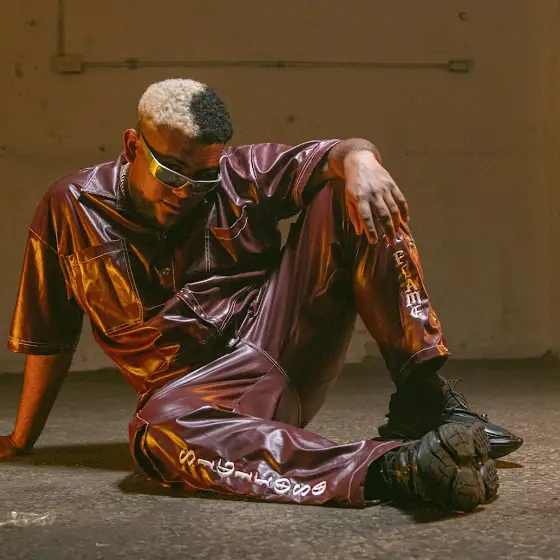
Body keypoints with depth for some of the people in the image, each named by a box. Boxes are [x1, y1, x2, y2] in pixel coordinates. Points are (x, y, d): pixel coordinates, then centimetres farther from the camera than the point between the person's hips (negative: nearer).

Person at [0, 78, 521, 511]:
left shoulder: (239, 176, 5)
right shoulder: (72, 206, 3)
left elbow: (334, 155, -6)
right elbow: (49, 337, 9)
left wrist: (358, 160, -31)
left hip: (280, 334, 3)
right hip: (201, 390, -2)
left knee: (351, 197, -13)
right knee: (159, 432, -40)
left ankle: (423, 398, -22)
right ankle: (389, 467, -55)